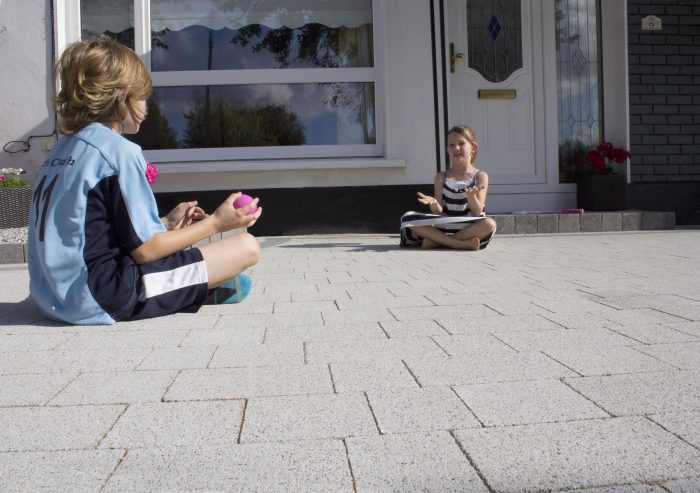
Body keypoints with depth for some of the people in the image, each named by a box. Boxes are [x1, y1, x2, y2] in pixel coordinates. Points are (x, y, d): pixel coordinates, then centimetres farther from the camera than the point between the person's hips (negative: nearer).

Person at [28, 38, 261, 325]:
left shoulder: (64, 147, 11)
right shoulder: (119, 151, -14)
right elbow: (145, 250, -14)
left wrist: (167, 223, 17)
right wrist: (215, 223, -5)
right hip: (105, 299, -9)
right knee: (246, 247, -8)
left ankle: (196, 287, 15)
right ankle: (206, 290, 18)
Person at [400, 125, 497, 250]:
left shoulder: (480, 176, 3)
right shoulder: (441, 177, 10)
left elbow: (477, 212, -5)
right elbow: (439, 212, 2)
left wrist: (471, 196, -26)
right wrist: (434, 204, -21)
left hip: (470, 229, -2)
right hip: (444, 227, 2)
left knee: (489, 224, -35)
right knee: (408, 218, -19)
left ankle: (437, 241, -26)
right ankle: (460, 243, -28)